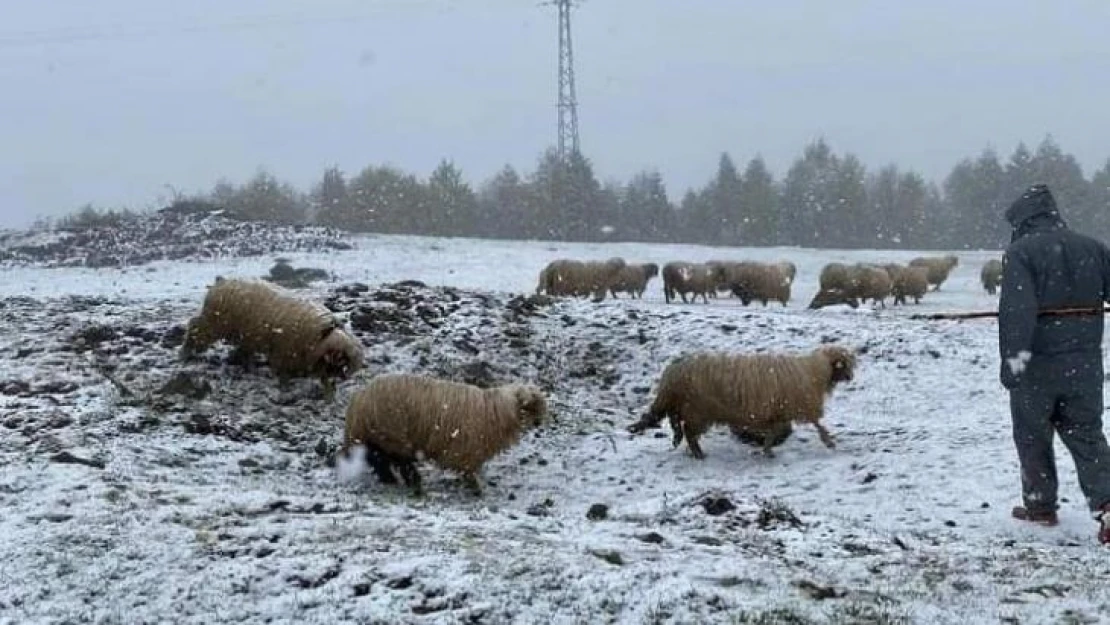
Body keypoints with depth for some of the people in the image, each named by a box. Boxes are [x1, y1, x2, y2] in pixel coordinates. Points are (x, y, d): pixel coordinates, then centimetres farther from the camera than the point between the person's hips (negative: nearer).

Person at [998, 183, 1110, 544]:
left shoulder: (1021, 252, -11)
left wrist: (1012, 360, -22)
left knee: (1033, 436, 13)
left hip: (1038, 363, -4)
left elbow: (1017, 310, -21)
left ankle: (1040, 506, 23)